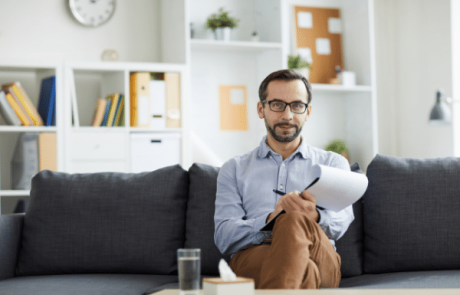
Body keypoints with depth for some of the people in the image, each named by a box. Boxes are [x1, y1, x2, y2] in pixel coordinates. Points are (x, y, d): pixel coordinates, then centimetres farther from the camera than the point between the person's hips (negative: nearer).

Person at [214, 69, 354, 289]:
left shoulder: (333, 163, 24)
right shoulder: (234, 170, 24)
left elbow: (341, 221, 3)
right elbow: (224, 237, 7)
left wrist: (314, 217, -24)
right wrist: (271, 220, -15)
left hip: (321, 260, 2)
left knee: (296, 221, -40)